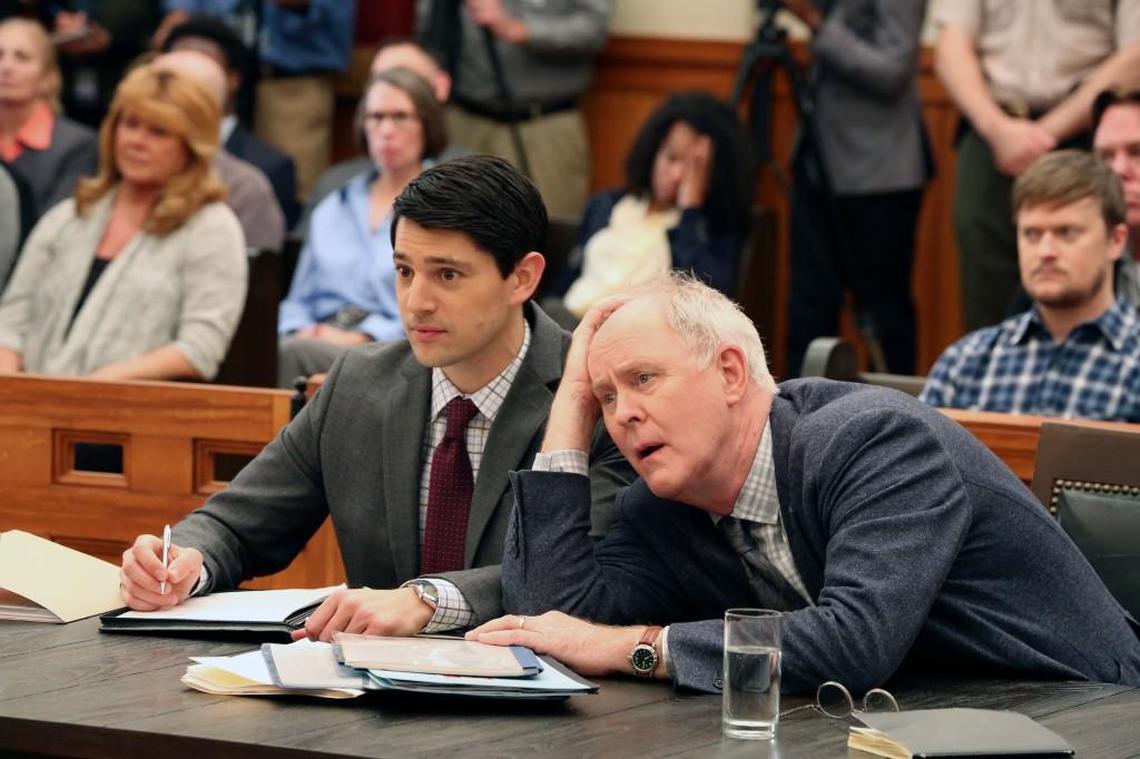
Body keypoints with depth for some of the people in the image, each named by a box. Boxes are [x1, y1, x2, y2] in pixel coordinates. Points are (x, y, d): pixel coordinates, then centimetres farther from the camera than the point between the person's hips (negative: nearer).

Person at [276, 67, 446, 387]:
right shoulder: (333, 210, 27)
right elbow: (299, 300, 26)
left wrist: (360, 339, -15)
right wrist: (299, 332, 1)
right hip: (319, 341, 4)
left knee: (294, 353, -36)